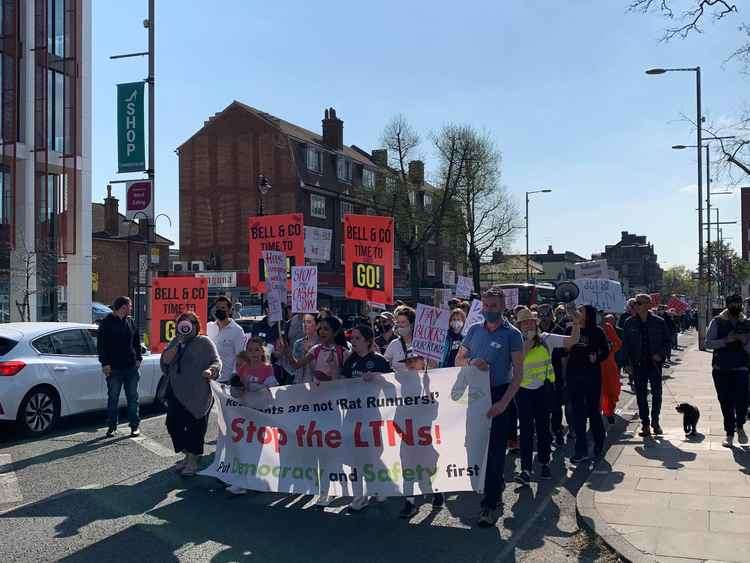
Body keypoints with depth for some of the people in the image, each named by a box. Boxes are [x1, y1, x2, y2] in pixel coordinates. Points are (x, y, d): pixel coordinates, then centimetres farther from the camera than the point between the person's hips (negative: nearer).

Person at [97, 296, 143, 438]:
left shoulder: (130, 322, 11)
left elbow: (137, 342, 18)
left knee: (133, 397, 6)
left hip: (131, 367, 4)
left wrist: (138, 359, 8)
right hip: (114, 367, -3)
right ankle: (112, 427, 13)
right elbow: (101, 345, -4)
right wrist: (105, 363, -10)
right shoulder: (107, 322, -2)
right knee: (113, 398, 5)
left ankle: (135, 426, 12)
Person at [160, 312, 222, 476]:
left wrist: (211, 371, -29)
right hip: (176, 392, 6)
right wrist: (178, 342, -11)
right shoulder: (175, 342, 13)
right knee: (173, 425, 9)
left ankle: (193, 461, 13)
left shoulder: (204, 342, -4)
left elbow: (217, 362, -8)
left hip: (197, 394, -6)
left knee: (195, 427, -1)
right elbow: (165, 361, 1)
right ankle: (187, 456, 28)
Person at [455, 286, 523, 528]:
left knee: (495, 449, -1)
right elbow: (458, 359, 13)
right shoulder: (474, 330, 7)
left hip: (499, 395, -4)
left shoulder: (512, 334, -7)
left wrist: (504, 402, -20)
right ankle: (496, 484, 32)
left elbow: (518, 372, -11)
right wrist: (471, 363, -11)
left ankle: (492, 503, 7)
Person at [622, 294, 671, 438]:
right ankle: (645, 423, 11)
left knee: (657, 393, 5)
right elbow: (626, 344, 5)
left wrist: (660, 354, -8)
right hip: (638, 364, 1)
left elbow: (667, 340, 6)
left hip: (655, 363, -1)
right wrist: (628, 362, -1)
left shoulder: (658, 322, -2)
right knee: (641, 394, 3)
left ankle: (655, 421, 21)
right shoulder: (630, 323, 1)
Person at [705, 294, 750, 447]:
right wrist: (726, 340, -17)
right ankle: (729, 434, 21)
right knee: (726, 403, 6)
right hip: (721, 369, -1)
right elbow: (708, 343, -5)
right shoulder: (717, 322, 2)